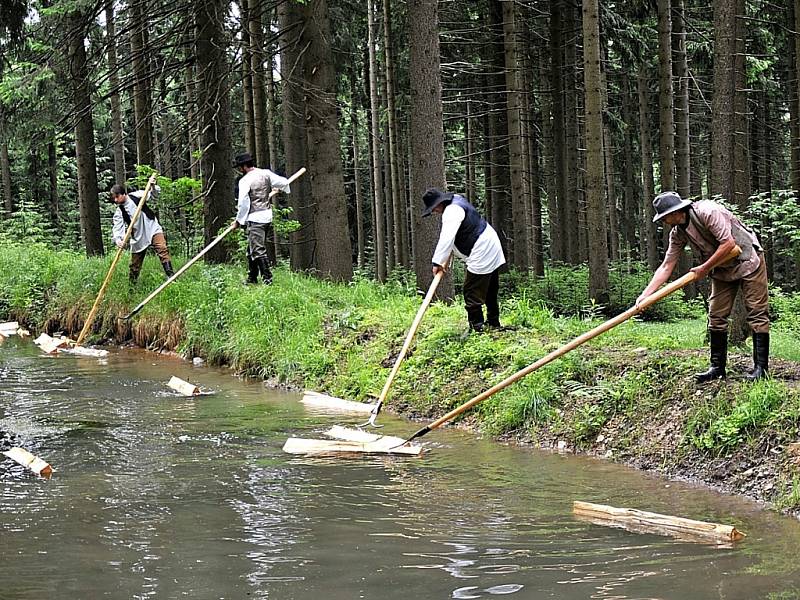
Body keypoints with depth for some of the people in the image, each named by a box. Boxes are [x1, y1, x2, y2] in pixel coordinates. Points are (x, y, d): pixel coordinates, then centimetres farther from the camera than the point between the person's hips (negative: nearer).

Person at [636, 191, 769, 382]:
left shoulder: (707, 211, -26)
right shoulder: (678, 233, -2)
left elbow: (728, 243, -27)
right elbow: (666, 267, -1)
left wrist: (705, 268, -19)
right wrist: (645, 295, -9)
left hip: (748, 260, -8)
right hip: (722, 269, 8)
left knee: (757, 314, -7)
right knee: (716, 316, 4)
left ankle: (761, 367, -6)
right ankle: (717, 367, 10)